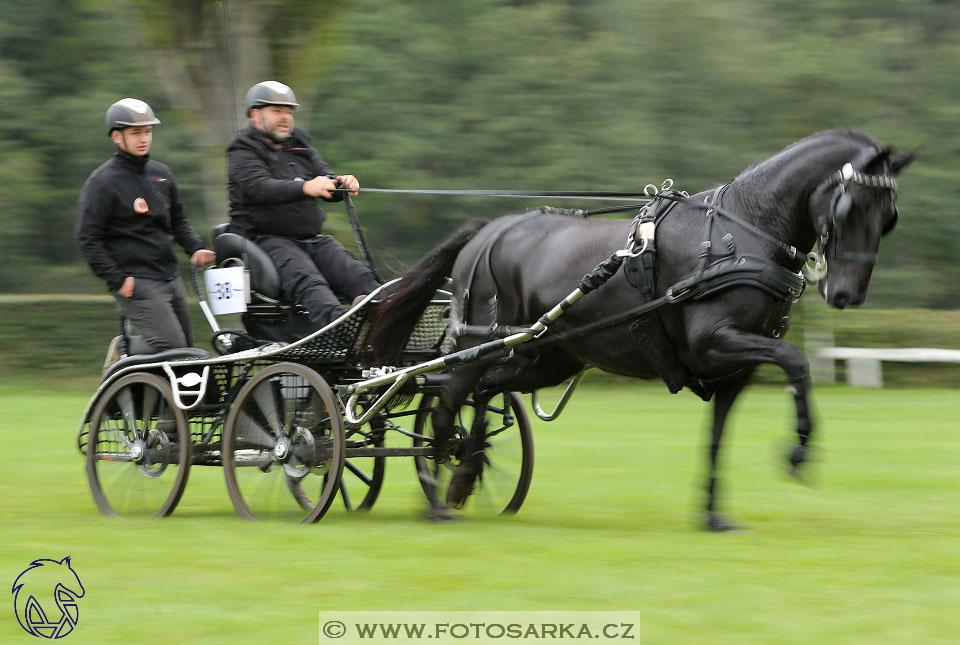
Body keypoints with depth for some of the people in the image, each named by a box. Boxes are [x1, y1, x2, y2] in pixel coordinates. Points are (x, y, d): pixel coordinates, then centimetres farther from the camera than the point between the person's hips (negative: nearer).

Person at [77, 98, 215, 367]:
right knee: (170, 347, -19)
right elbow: (88, 238, -10)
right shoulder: (103, 181, -8)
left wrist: (195, 248, 5)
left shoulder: (161, 173, 14)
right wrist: (117, 279, -15)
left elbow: (178, 220, 25)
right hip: (136, 282, -8)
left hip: (169, 275, 8)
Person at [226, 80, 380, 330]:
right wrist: (305, 187, -33)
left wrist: (342, 183, -13)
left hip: (312, 239, 7)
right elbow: (260, 187, -18)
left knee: (359, 275, -18)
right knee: (307, 281, -34)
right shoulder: (243, 150, 1)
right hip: (268, 240, -7)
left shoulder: (300, 143, 22)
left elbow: (324, 178, 13)